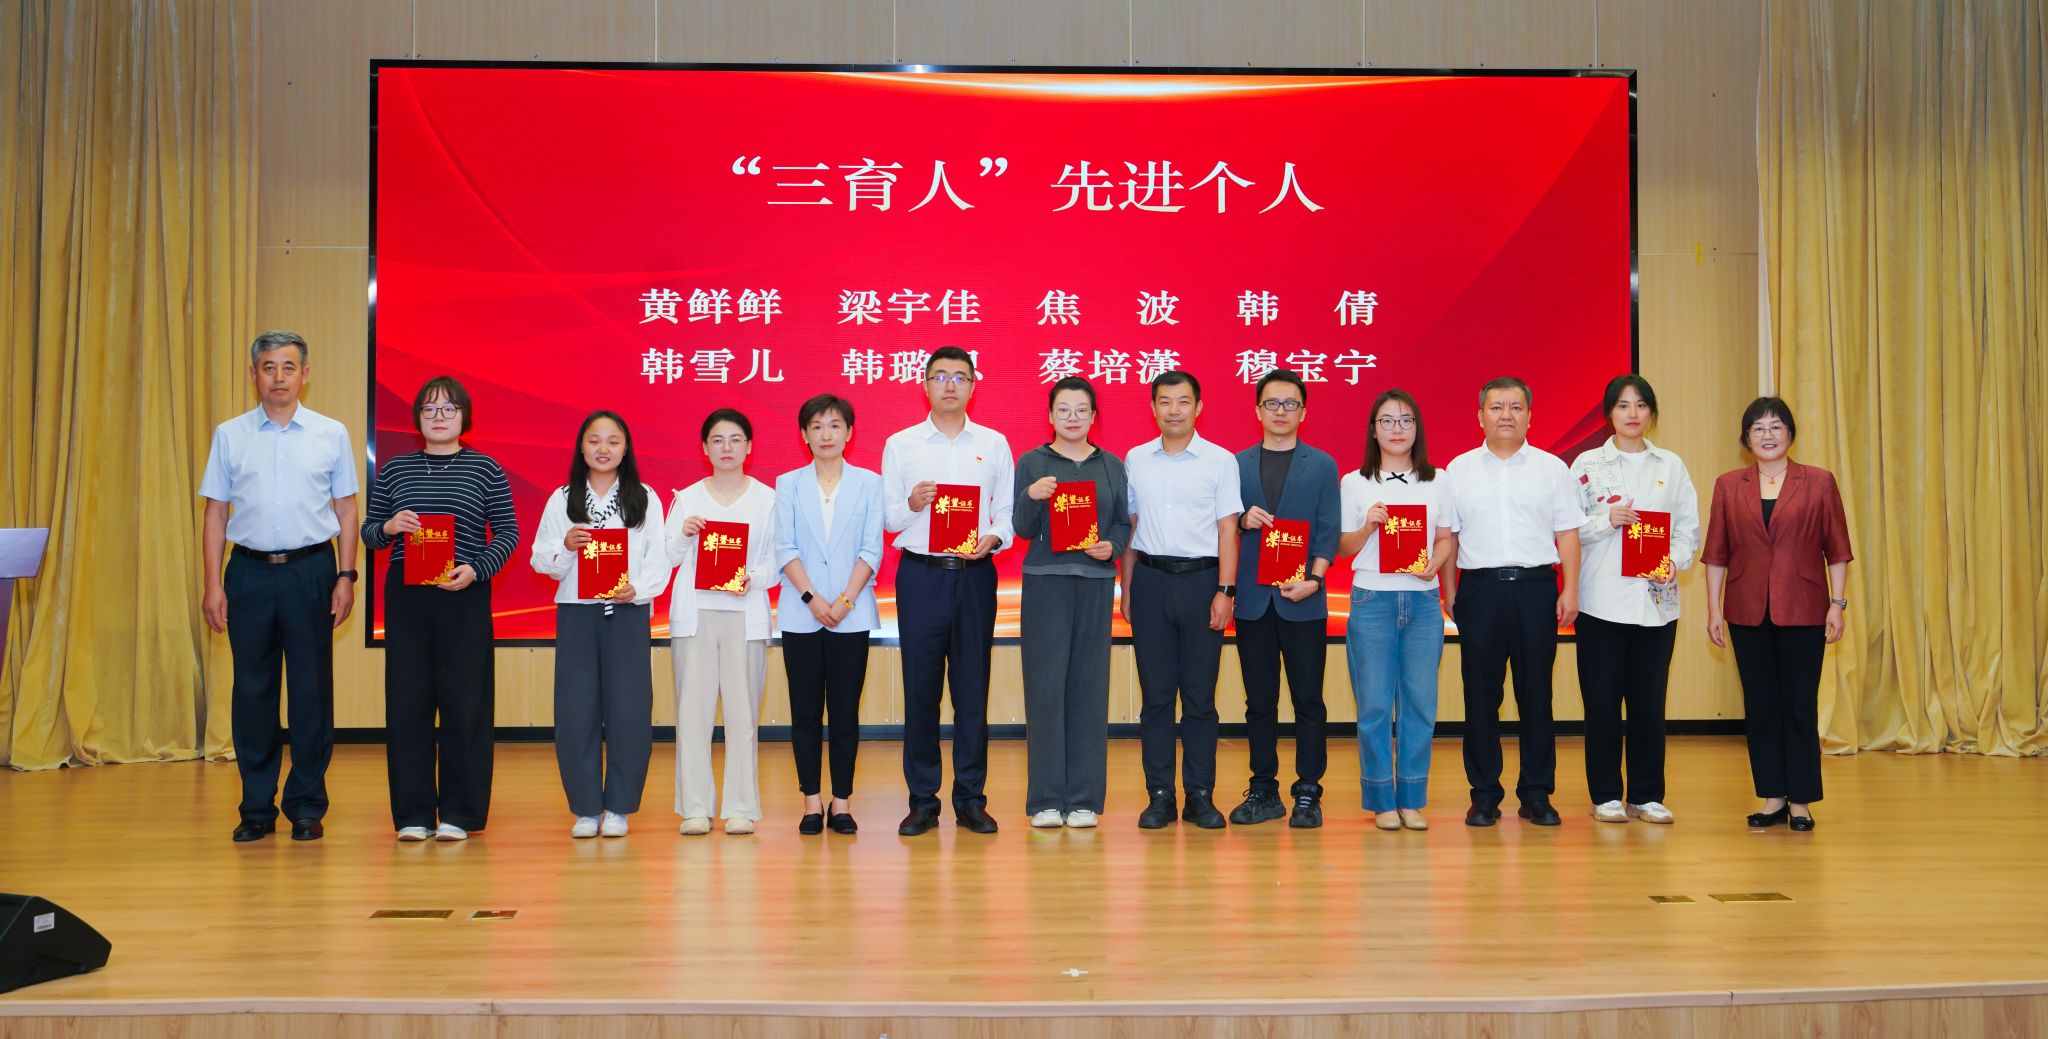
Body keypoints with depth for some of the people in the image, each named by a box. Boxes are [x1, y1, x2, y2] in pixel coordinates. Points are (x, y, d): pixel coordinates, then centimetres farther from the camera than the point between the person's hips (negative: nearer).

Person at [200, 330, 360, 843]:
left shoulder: (332, 434, 5)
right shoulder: (230, 435, 7)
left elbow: (346, 511, 7)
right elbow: (216, 513, 8)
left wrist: (346, 578, -1)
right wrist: (213, 584, 1)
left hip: (311, 570, -1)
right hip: (249, 572, 1)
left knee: (311, 691, 0)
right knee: (252, 690, 4)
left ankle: (307, 807, 10)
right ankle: (257, 808, 12)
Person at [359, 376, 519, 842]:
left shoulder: (485, 470, 4)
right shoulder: (393, 470, 10)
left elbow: (508, 532, 2)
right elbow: (369, 532, 13)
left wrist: (476, 569, -13)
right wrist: (388, 528, -9)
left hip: (465, 597, -2)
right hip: (406, 595, 2)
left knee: (464, 702, -1)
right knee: (407, 702, 2)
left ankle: (459, 813, 8)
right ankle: (412, 814, 9)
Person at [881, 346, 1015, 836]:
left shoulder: (994, 444, 10)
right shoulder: (900, 445, 7)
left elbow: (1007, 511, 8)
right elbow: (887, 517, 7)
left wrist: (992, 538, -12)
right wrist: (911, 504, -13)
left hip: (975, 575, 1)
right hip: (921, 574, -1)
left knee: (973, 686, 2)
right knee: (920, 686, 0)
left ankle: (970, 799, 10)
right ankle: (922, 801, 8)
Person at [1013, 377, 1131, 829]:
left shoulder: (1111, 466, 10)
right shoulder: (1032, 463, 4)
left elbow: (1124, 522, 10)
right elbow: (1022, 529, 0)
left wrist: (1112, 546, -10)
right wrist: (1031, 497, -19)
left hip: (1095, 583, 2)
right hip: (1045, 583, -2)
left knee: (1089, 686, 2)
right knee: (1045, 686, -3)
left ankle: (1084, 798, 9)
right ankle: (1046, 800, 4)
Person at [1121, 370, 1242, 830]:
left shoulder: (1219, 460, 1)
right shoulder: (1135, 460, 9)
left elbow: (1227, 530, 0)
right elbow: (1129, 527, 12)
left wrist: (1224, 592, -7)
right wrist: (1126, 589, 8)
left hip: (1201, 579, -2)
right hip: (1151, 580, 2)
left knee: (1200, 694, 2)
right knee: (1155, 693, 3)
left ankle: (1201, 796, 8)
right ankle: (1159, 796, 8)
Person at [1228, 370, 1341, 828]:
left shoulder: (1322, 465, 6)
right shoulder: (1237, 464, 11)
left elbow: (1328, 530, 0)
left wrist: (1313, 579, -14)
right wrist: (1243, 520, -11)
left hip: (1303, 599, -2)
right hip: (1252, 597, 2)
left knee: (1307, 700, 0)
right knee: (1259, 700, 7)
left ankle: (1308, 794, 6)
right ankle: (1263, 791, 15)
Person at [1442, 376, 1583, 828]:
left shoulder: (1552, 468, 8)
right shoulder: (1459, 470, 9)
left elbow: (1567, 534, 6)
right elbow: (1447, 535, 8)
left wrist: (1570, 591, -2)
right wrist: (1450, 591, 1)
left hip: (1536, 587, 0)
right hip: (1480, 588, 0)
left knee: (1536, 693, 2)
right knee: (1480, 693, 2)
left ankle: (1537, 794, 10)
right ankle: (1484, 794, 10)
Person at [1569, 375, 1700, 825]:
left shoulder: (1671, 466, 10)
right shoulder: (1587, 465, 4)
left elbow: (1689, 527, 8)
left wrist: (1675, 560, -9)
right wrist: (1608, 520, -14)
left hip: (1656, 598, 2)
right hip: (1602, 598, -2)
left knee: (1649, 699, 3)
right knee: (1602, 700, 0)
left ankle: (1646, 795, 13)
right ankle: (1606, 796, 9)